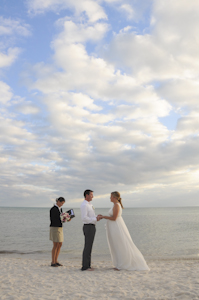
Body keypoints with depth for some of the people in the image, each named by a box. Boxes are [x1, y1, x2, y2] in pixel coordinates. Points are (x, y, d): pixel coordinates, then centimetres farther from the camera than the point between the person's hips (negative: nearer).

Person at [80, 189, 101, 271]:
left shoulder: (89, 205, 17)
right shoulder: (84, 205, -16)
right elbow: (84, 218, -24)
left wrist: (97, 217, 4)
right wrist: (95, 219, -18)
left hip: (91, 227, 10)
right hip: (88, 228, -10)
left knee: (89, 247, 12)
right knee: (87, 247, -5)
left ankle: (87, 265, 18)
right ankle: (85, 267, 1)